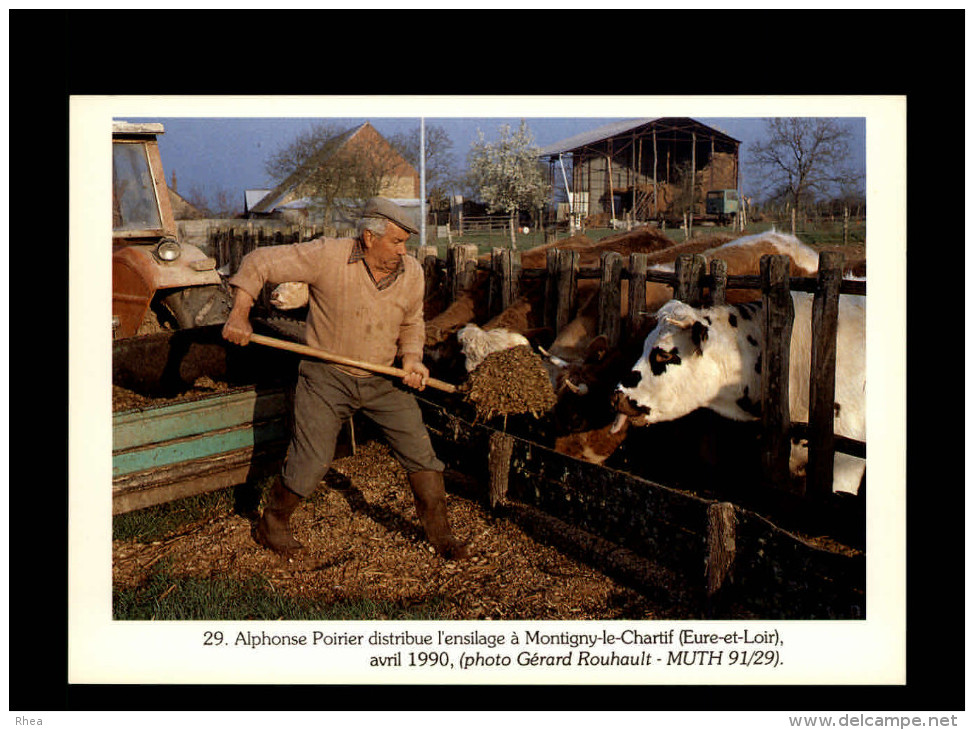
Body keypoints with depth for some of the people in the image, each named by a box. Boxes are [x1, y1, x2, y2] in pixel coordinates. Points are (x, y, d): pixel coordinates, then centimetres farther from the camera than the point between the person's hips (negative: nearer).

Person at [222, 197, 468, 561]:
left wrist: (412, 359, -4)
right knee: (310, 465, -3)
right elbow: (259, 262, -12)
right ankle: (272, 524, 26)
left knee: (421, 452, 1)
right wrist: (240, 314, -20)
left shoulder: (411, 272, -3)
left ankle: (439, 534, 20)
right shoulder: (328, 256, -18)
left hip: (383, 380, 4)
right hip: (327, 377, -4)